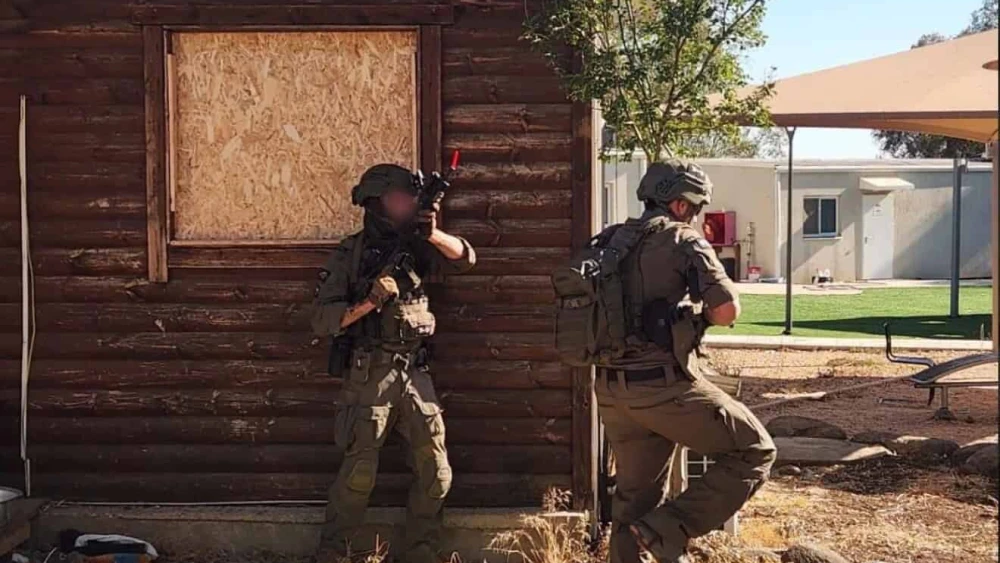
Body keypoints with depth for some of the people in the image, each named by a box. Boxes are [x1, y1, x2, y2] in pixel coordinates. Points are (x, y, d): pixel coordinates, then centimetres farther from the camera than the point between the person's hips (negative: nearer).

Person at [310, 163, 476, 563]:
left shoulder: (413, 248, 11)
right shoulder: (348, 256, -2)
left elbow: (466, 258, 2)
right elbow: (322, 320, -7)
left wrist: (434, 235, -14)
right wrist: (371, 301, -18)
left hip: (415, 372, 5)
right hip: (369, 375, -5)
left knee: (435, 473, 5)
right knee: (359, 474, -4)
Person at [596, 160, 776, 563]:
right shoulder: (682, 240, -5)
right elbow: (728, 310, -12)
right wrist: (699, 313, 9)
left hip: (613, 391, 7)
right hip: (665, 387, -7)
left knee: (634, 496, 18)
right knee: (754, 453, 5)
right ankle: (667, 530, -4)